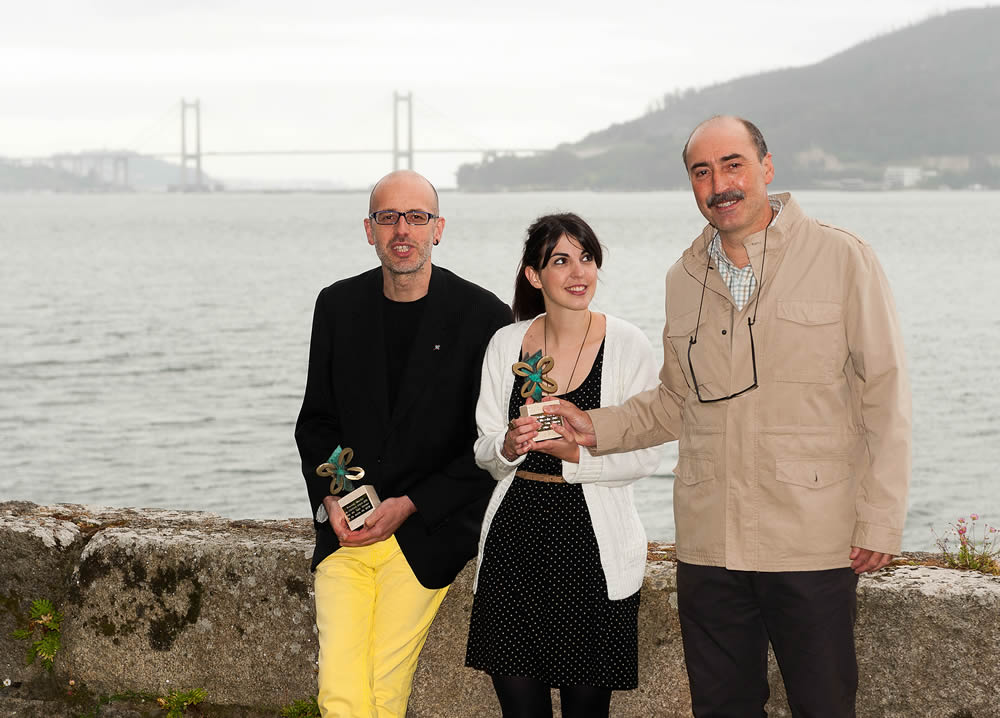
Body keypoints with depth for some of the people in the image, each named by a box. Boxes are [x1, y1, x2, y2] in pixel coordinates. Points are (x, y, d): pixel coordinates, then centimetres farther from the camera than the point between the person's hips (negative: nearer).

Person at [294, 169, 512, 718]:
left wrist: (409, 506, -10)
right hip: (345, 530, 3)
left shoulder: (483, 316, -4)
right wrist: (329, 497, -3)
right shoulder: (338, 306, 8)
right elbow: (315, 420, 15)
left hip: (427, 533, -3)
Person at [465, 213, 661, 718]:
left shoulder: (627, 345, -3)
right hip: (515, 539, 3)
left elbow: (645, 456, -4)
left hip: (593, 543, -2)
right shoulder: (506, 344, 6)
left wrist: (574, 452, -19)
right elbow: (486, 452, 10)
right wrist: (509, 446, -12)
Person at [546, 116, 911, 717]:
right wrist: (598, 428, 5)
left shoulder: (842, 258, -3)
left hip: (812, 543, -4)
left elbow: (885, 397, -4)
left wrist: (881, 521, -8)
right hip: (709, 545, 4)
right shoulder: (685, 279, 11)